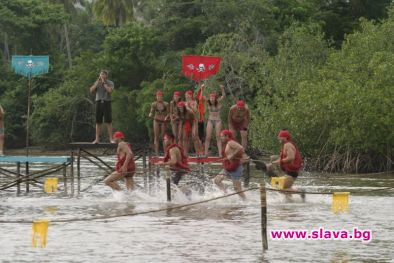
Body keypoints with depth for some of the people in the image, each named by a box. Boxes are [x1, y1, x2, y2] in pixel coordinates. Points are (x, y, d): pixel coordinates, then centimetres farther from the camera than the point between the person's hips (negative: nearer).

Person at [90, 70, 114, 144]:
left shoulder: (110, 83, 4)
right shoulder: (97, 83, 14)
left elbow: (110, 90, -14)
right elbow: (91, 90, 0)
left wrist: (104, 83, -8)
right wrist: (97, 82, -5)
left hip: (107, 102, -3)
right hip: (99, 102, 3)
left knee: (109, 121, -6)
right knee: (98, 122, 3)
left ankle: (111, 138, -4)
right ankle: (97, 139, 5)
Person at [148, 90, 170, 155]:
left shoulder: (165, 104, -1)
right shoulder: (154, 104, 1)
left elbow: (168, 113, 2)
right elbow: (151, 112, 6)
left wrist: (166, 117, -18)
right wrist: (150, 115, -17)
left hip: (163, 121, -1)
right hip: (156, 121, 1)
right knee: (156, 137, -3)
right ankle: (157, 153, -3)